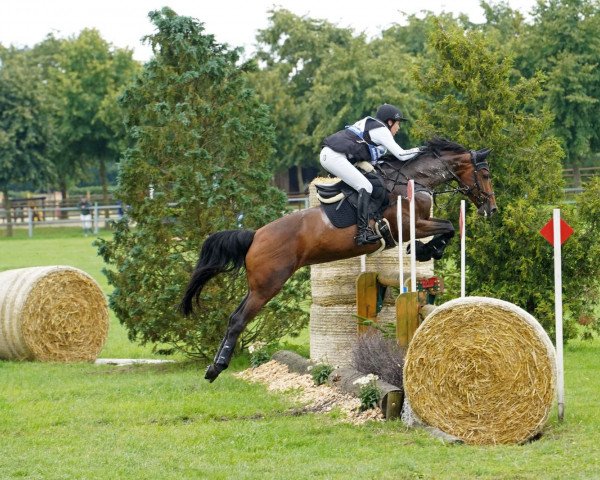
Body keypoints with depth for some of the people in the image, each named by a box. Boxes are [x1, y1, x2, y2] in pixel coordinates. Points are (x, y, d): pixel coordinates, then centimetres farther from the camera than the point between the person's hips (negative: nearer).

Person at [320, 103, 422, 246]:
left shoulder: (369, 123, 23)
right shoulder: (381, 130, -3)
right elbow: (401, 155, -3)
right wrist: (418, 150, 10)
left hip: (326, 153, 10)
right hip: (335, 157, -10)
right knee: (365, 187, -13)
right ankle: (363, 232, -22)